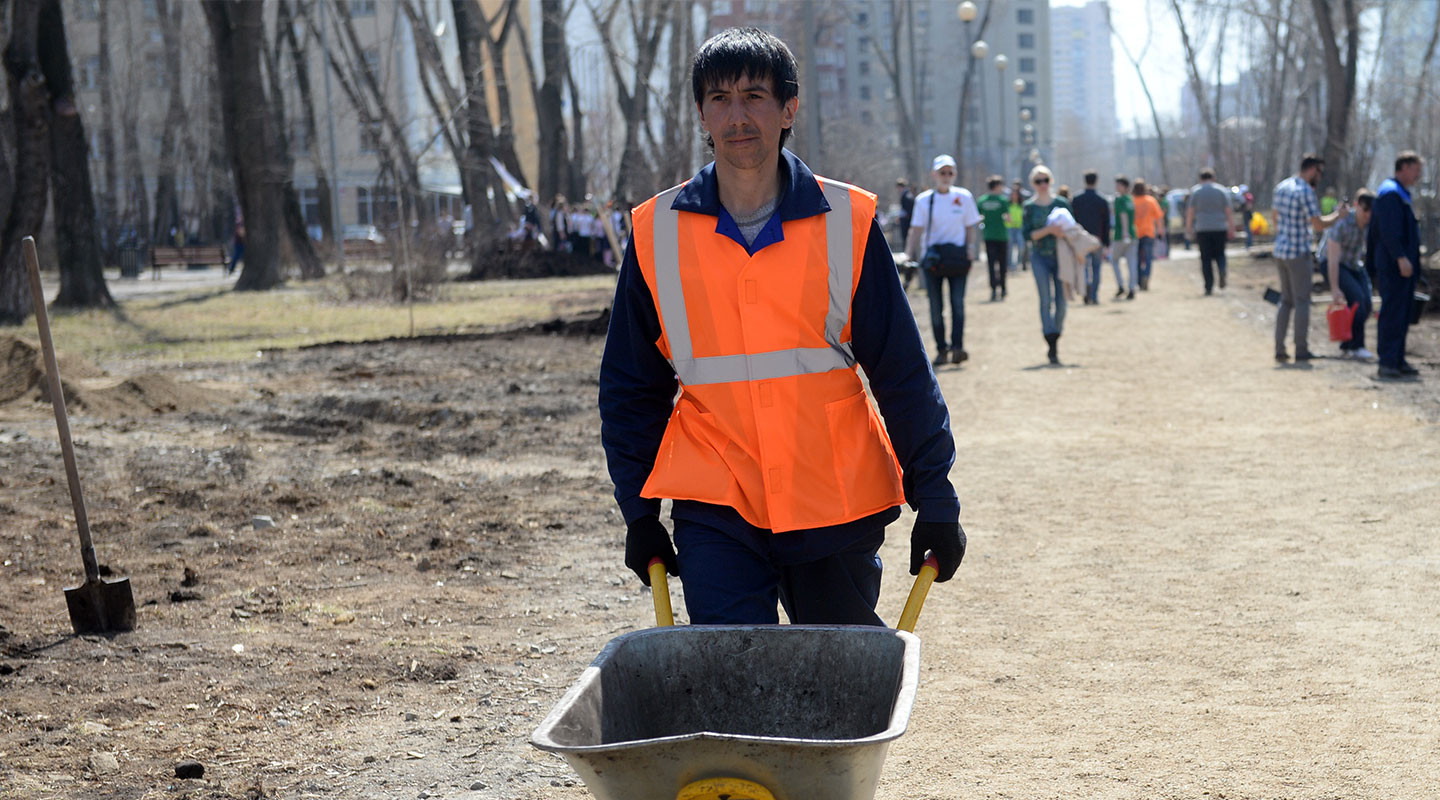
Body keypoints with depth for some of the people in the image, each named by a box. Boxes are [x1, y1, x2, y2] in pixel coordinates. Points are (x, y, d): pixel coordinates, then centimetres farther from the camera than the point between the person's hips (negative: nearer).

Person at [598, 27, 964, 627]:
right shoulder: (656, 233, 1)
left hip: (837, 506, 0)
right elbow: (631, 388, 10)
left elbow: (902, 374, 2)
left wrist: (935, 501, 1)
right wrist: (639, 511, 9)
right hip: (714, 508, 0)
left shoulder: (846, 222, -1)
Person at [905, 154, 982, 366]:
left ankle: (957, 347, -18)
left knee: (958, 302, -12)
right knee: (936, 306, 1)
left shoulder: (964, 197, 6)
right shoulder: (924, 200, 4)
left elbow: (971, 227, 11)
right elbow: (916, 230, 4)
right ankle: (940, 350, 7)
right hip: (932, 258, 0)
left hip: (957, 257, 0)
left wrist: (971, 247, -6)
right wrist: (908, 256, -6)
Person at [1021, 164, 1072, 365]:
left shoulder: (1061, 203, 5)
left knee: (1061, 301, 0)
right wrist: (1048, 230, -19)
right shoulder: (1029, 207, 1)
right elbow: (1027, 234, -6)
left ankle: (1054, 342, 14)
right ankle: (1052, 348, -10)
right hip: (1040, 257, -2)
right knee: (1046, 300, -9)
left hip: (1060, 256, 2)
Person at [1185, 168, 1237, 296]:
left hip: (1202, 230, -1)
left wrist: (1188, 229, 6)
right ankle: (1221, 270, -18)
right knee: (1219, 254, 13)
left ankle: (1209, 286, -3)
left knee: (1206, 258, 2)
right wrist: (1232, 228, 3)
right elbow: (1228, 211, 1)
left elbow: (1190, 212, 0)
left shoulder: (1195, 192, 3)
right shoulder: (1221, 191, 4)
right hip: (1220, 228, 1)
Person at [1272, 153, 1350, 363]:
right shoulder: (1306, 192, -16)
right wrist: (1338, 215, -2)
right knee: (1302, 301, 0)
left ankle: (1279, 350, 10)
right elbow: (1318, 225, -18)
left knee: (1286, 300, 13)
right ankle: (1301, 350, 2)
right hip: (1299, 253, -8)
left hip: (1280, 251, 8)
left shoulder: (1282, 187, 9)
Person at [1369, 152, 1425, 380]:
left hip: (1404, 266, 10)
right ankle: (1388, 364, -8)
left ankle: (1397, 361, 18)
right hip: (1394, 266, -10)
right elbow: (1389, 230, -22)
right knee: (1393, 313, -9)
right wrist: (1400, 258, -26)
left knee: (1401, 314, 13)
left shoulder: (1401, 194, 20)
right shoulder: (1390, 193, -13)